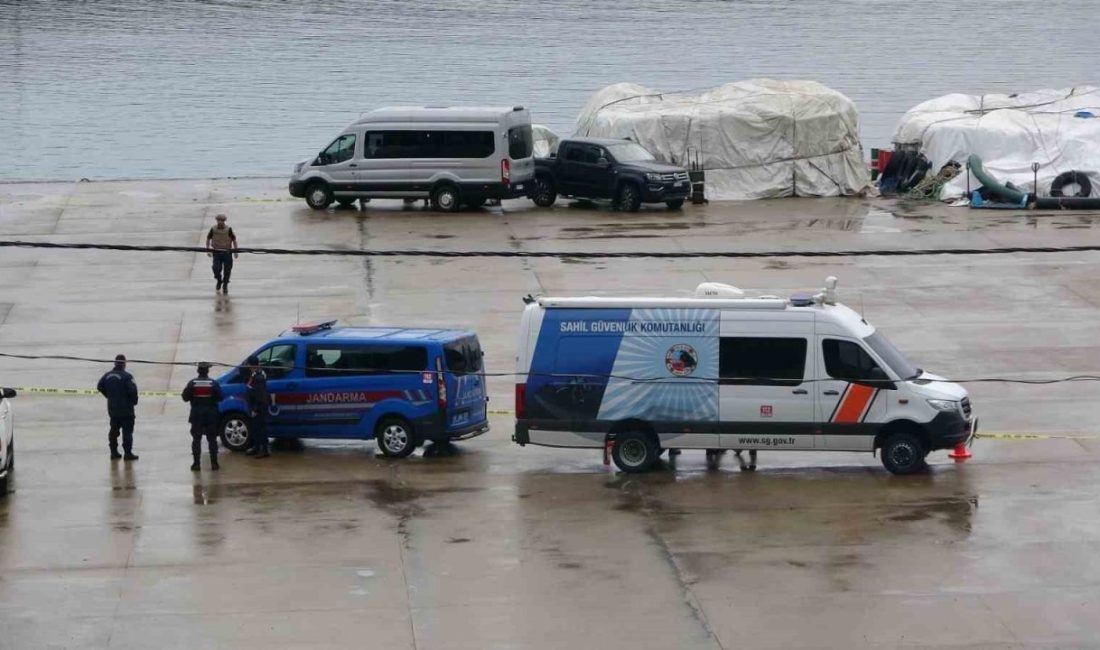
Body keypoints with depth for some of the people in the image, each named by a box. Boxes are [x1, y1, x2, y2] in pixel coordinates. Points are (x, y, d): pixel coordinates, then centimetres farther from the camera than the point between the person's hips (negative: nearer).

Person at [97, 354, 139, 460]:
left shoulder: (108, 375, 2)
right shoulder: (126, 376, -17)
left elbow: (99, 387, 10)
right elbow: (133, 390, -23)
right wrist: (134, 401, -4)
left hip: (112, 408, 6)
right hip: (126, 408, -6)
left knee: (114, 430, 17)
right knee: (127, 431, 0)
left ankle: (114, 452, 20)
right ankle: (127, 453, -2)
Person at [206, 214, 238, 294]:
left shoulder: (228, 230, -8)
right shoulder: (213, 230, -3)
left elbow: (234, 240, 1)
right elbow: (208, 239, 12)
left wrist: (235, 251, 0)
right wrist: (208, 249, 7)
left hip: (227, 252, 0)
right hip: (216, 252, 0)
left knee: (227, 270, 4)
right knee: (216, 268, -11)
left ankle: (225, 285, 24)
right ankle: (219, 281, 19)